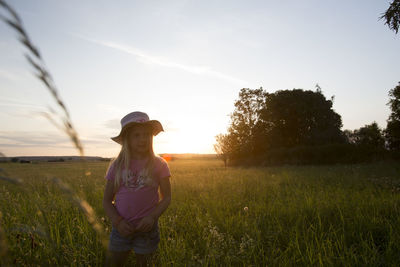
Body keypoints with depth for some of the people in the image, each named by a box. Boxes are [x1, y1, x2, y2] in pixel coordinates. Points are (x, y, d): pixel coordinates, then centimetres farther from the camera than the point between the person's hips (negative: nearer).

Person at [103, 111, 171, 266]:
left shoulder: (159, 164, -5)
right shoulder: (117, 165, -2)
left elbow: (166, 198, -2)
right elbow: (107, 201, 3)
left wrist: (152, 216, -18)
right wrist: (117, 222, -13)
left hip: (147, 228, -1)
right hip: (122, 228, 1)